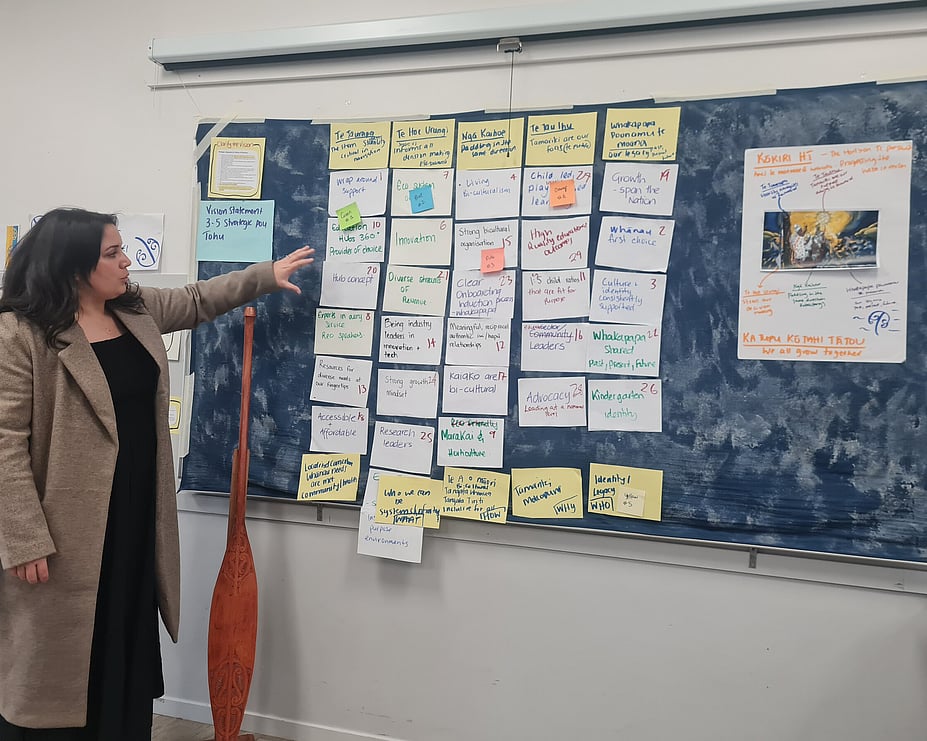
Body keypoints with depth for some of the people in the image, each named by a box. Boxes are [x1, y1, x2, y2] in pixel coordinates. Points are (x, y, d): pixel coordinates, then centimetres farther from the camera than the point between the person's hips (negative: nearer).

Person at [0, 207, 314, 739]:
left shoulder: (137, 310, 7)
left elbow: (198, 300, 24)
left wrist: (267, 275, 23)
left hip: (136, 517, 7)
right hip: (68, 530, -7)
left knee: (129, 642, 17)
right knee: (56, 653, 6)